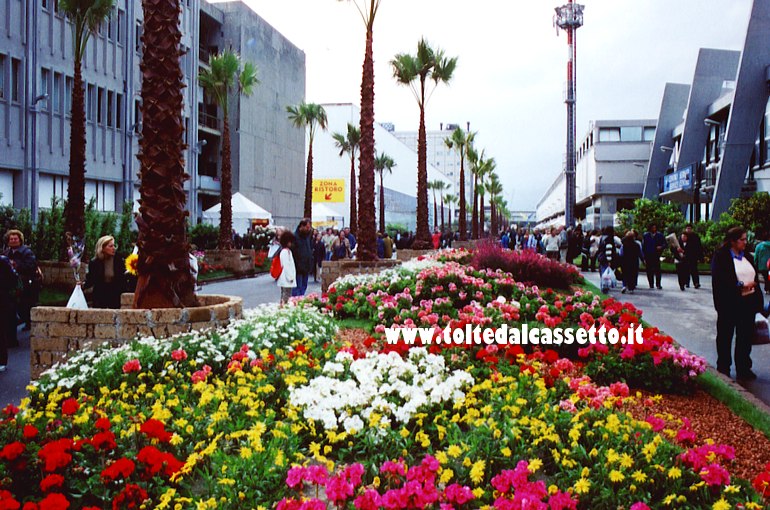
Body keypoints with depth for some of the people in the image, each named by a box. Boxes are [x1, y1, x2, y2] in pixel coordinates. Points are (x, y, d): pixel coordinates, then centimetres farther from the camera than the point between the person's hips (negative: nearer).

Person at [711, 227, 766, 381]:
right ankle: (723, 368, 18)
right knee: (725, 336, 8)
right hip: (729, 304, -6)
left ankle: (743, 368, 21)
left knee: (746, 337, 10)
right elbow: (719, 280, -16)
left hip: (748, 303, 6)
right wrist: (740, 286, -18)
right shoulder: (721, 256, -8)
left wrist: (758, 302, 9)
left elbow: (755, 279, 15)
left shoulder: (748, 257, 12)